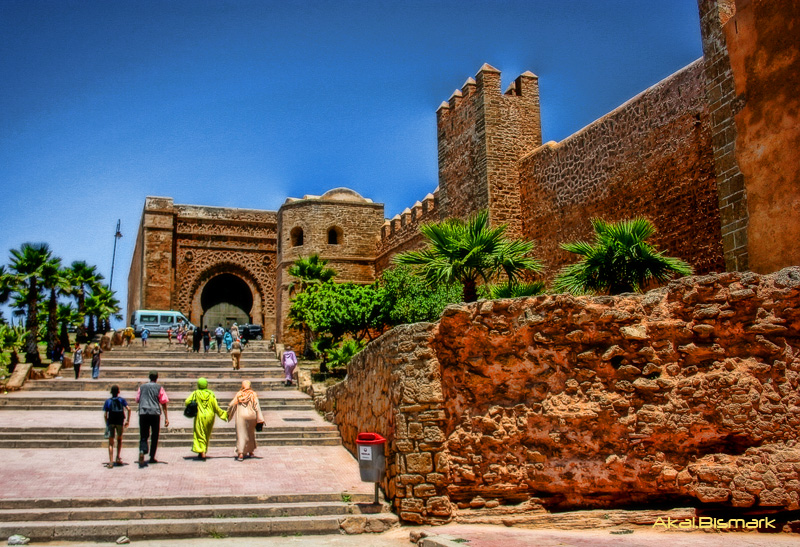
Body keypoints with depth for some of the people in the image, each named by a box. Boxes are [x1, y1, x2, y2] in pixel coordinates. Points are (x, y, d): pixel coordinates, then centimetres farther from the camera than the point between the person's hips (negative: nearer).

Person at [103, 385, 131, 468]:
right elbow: (128, 409, -6)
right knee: (119, 439, 21)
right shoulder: (121, 400, 8)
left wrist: (107, 424, 11)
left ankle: (111, 462, -9)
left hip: (111, 422, -1)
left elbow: (105, 414, 1)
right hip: (120, 422, 1)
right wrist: (128, 421, 0)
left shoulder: (108, 401, 8)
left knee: (111, 442, 0)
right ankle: (118, 458, 14)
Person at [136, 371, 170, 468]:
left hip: (143, 413, 2)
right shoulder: (159, 388, 5)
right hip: (155, 413, -2)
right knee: (155, 436, 10)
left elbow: (137, 400, 19)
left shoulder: (141, 387, 12)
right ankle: (152, 457, 10)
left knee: (143, 435, 6)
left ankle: (142, 450, -23)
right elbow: (163, 403, 1)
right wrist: (166, 418, 2)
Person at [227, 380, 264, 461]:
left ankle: (240, 454, -14)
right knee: (251, 434, 19)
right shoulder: (253, 394, -1)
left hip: (241, 416, -1)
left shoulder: (239, 394, 0)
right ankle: (250, 452, 28)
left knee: (241, 434, -1)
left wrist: (228, 414, 18)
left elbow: (231, 405, 1)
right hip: (251, 416, 1)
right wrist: (260, 419, -5)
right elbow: (257, 407, -6)